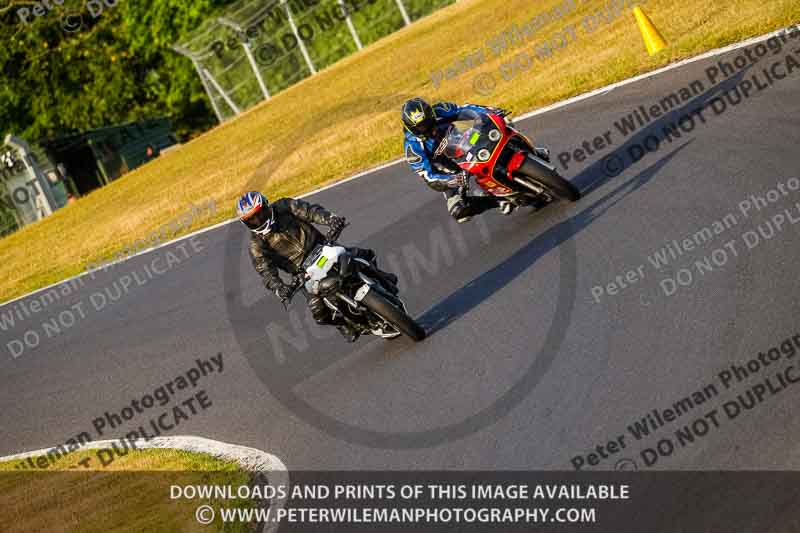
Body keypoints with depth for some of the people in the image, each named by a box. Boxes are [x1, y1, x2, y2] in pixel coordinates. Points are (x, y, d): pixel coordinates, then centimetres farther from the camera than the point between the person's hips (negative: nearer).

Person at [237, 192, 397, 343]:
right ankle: (345, 325, 6)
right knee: (318, 308, -22)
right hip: (304, 273, -2)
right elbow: (265, 271, -17)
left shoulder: (283, 207, -4)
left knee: (363, 255, -11)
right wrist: (278, 287, -39)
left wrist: (330, 219, -38)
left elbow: (309, 210, -17)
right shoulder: (257, 245, -6)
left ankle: (383, 281, 14)